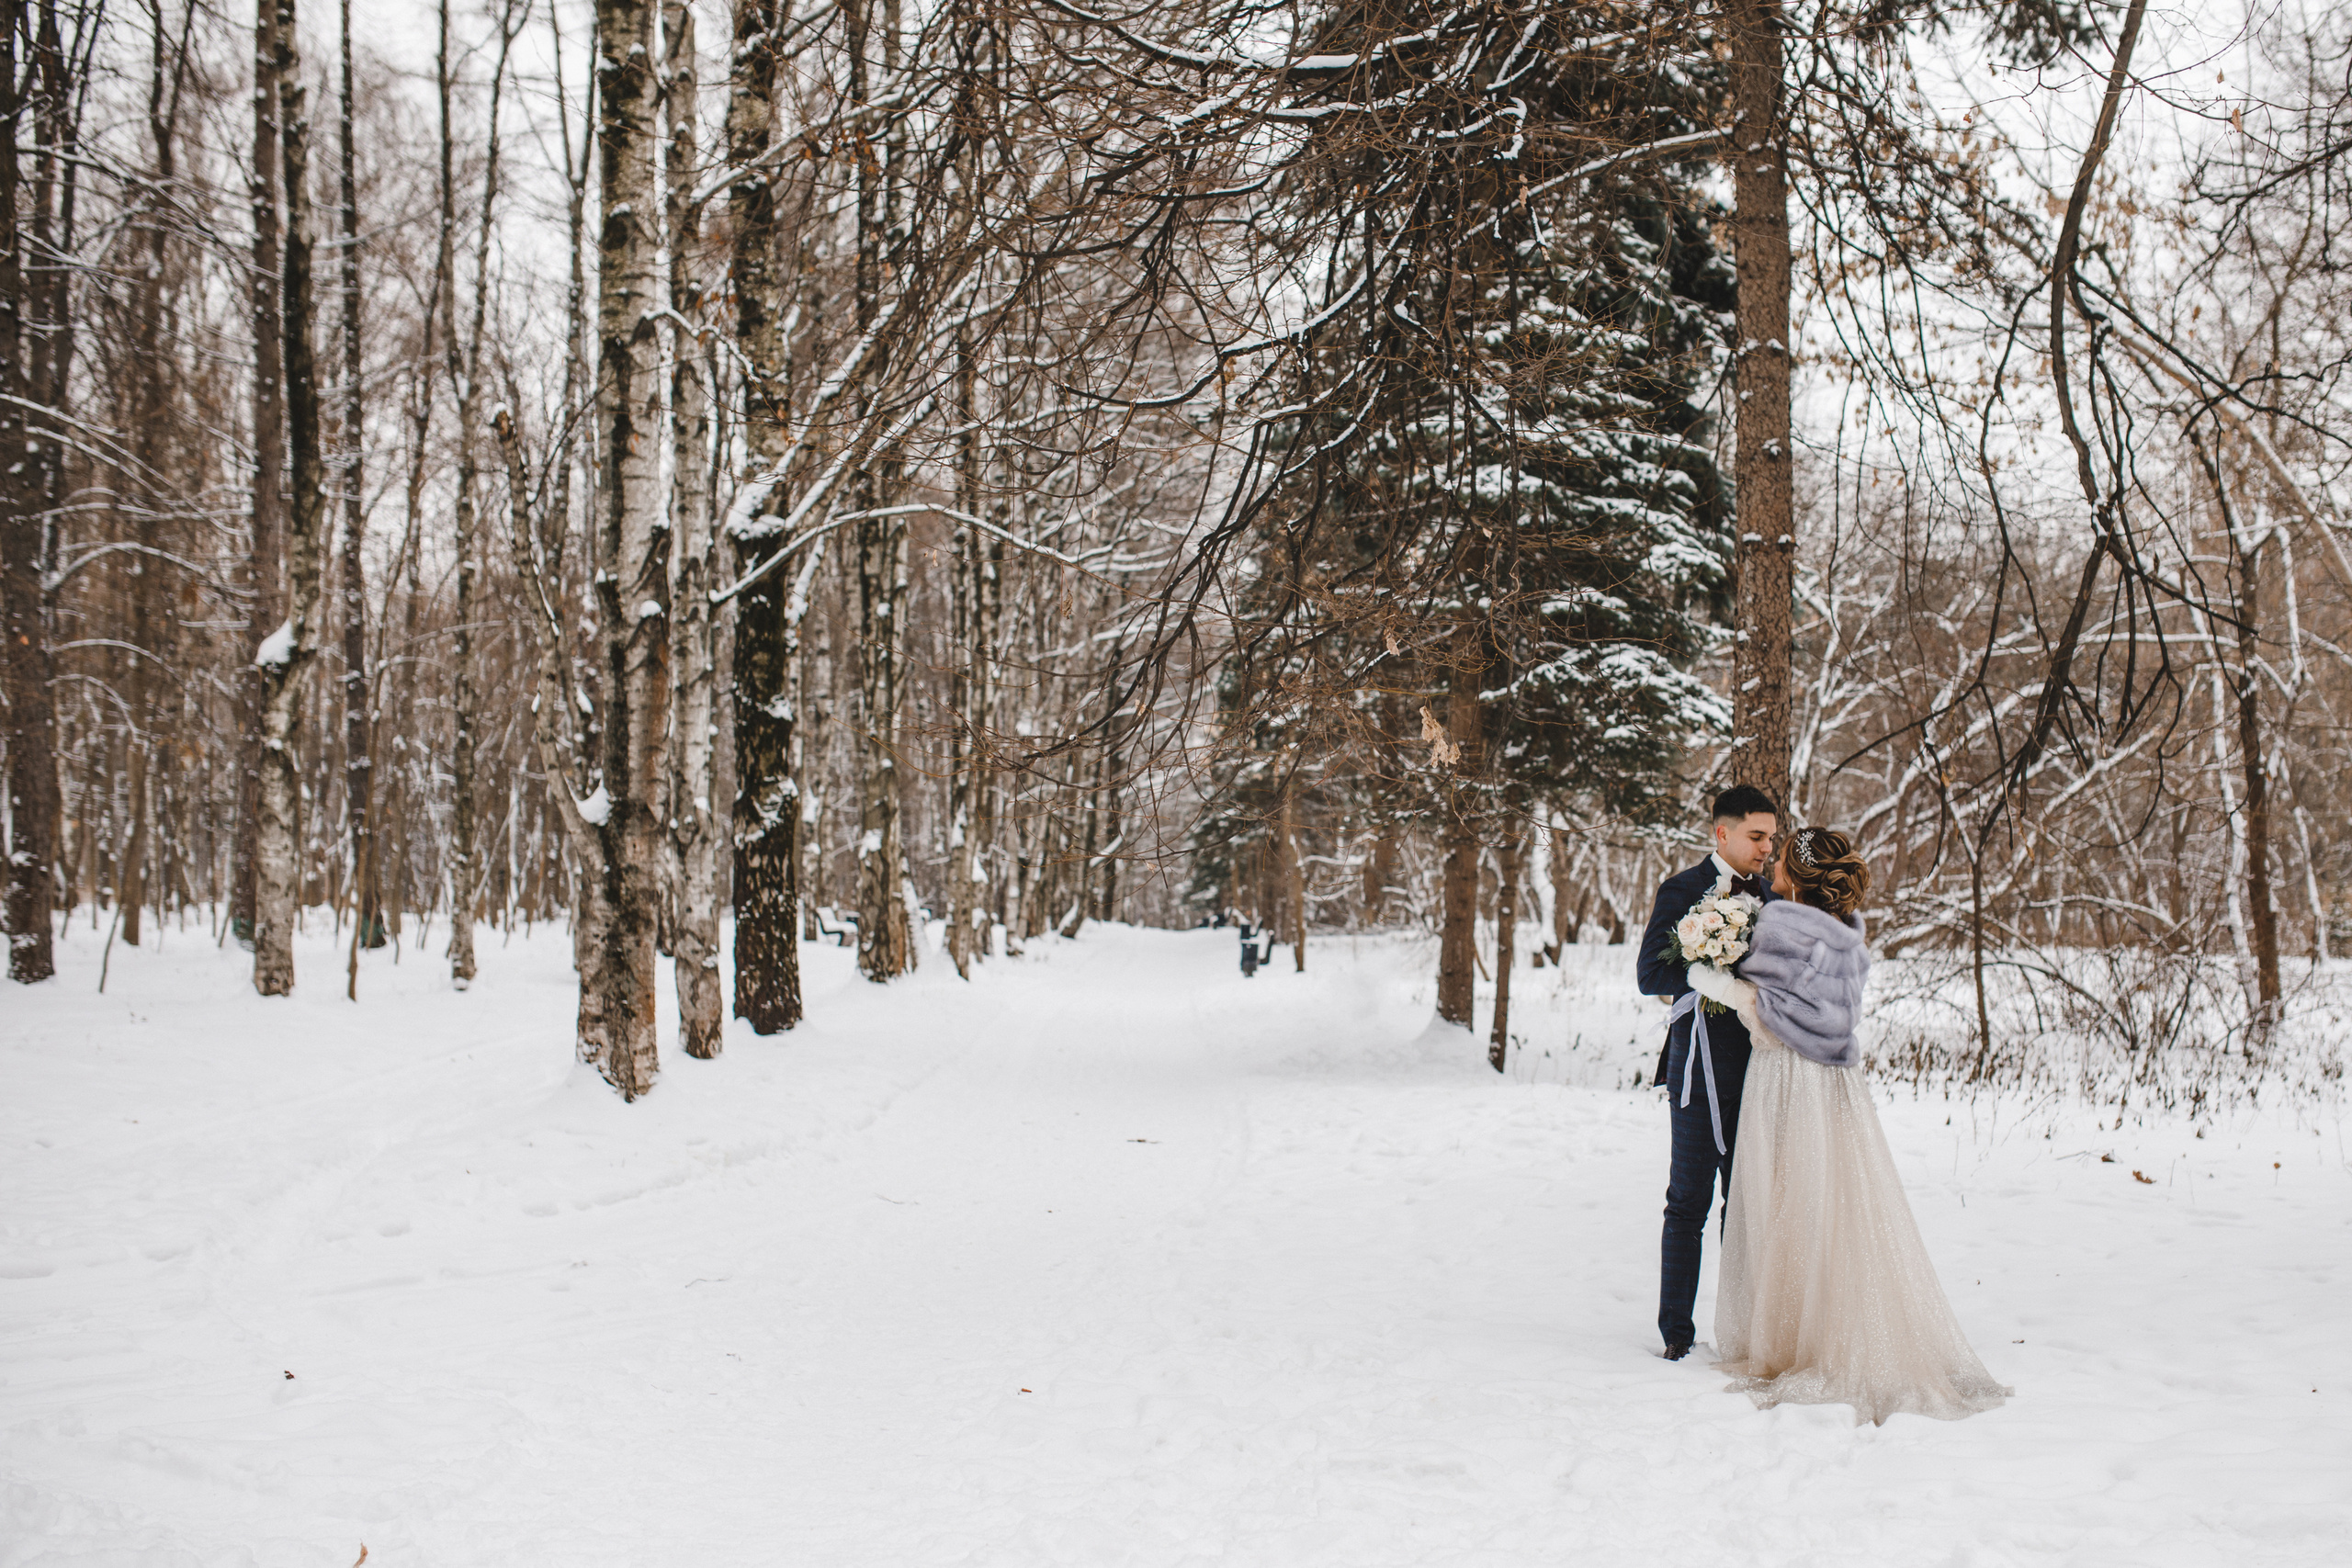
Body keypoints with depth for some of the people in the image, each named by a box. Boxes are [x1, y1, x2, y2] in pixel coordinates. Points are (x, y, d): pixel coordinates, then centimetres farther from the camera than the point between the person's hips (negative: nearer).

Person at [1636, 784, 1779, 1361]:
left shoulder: (1770, 891, 13)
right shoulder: (1682, 890, -3)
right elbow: (1651, 976, -10)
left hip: (1759, 1062, 5)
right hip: (1704, 1067, -5)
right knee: (1690, 1202, 0)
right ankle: (1677, 1330, 8)